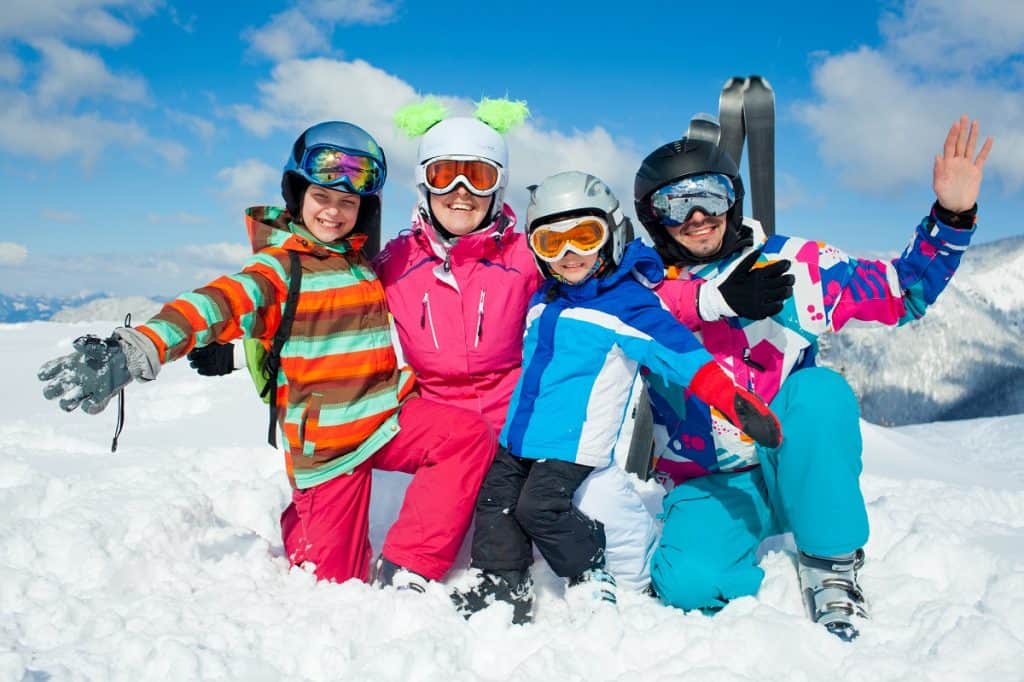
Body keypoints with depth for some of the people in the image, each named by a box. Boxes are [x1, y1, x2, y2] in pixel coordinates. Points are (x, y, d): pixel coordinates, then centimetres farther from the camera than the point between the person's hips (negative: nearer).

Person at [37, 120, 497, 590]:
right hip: (326, 442, -4)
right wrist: (139, 348, -44)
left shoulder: (366, 265, 10)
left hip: (386, 419, 5)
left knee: (470, 436, -21)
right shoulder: (281, 269, -8)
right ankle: (299, 525, 37)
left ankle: (406, 569, -12)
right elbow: (221, 303, -28)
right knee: (334, 579, 1)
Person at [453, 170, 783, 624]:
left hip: (574, 442, -8)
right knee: (495, 498, 5)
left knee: (539, 506, -15)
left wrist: (735, 401, -32)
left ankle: (593, 577, 8)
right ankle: (501, 583, 19)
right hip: (519, 435, 8)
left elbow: (677, 351, -21)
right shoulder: (544, 300, 13)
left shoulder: (624, 302, -12)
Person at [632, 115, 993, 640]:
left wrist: (950, 220, -13)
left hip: (799, 470, 1)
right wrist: (718, 299, -31)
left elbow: (902, 292, 2)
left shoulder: (791, 264, -1)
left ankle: (831, 566, -14)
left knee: (819, 388, -31)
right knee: (686, 583, -31)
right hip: (710, 487, 0)